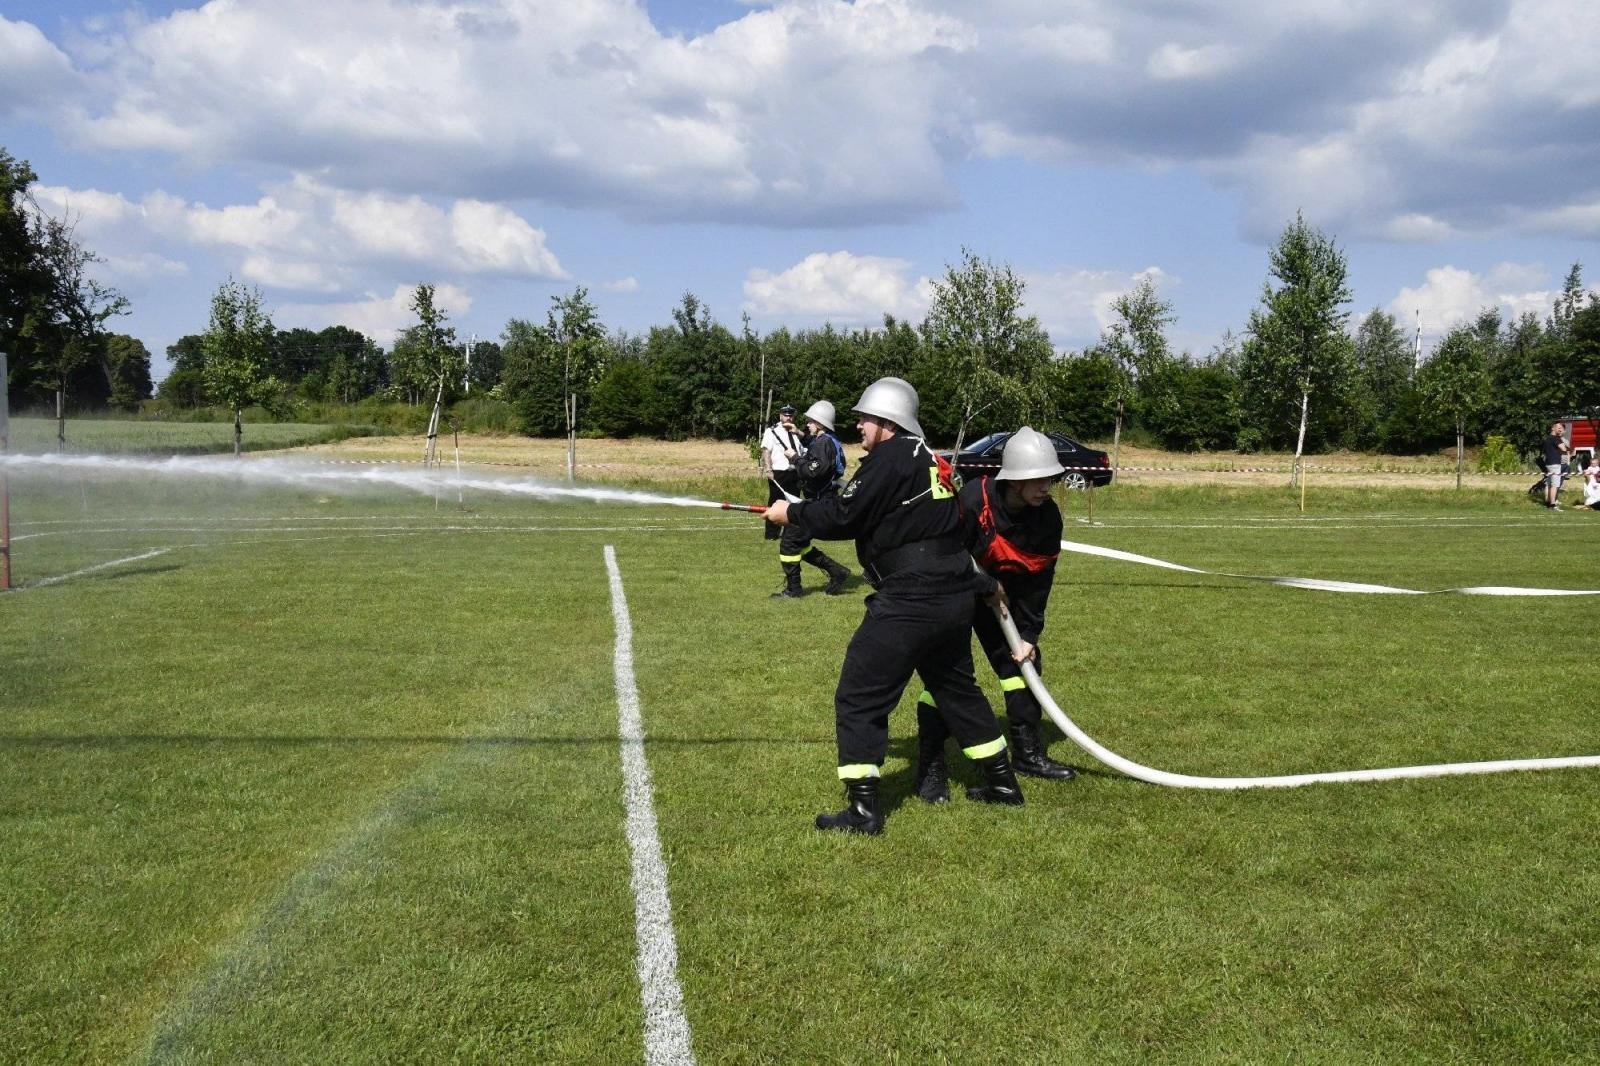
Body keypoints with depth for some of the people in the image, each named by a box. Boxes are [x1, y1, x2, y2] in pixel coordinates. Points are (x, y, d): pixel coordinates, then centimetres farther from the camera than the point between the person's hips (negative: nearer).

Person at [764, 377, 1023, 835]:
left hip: (908, 604, -9)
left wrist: (791, 513, 1)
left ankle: (863, 808, -3)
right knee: (957, 688, 25)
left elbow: (842, 517, -13)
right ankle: (1002, 781, 33)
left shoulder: (891, 457, -11)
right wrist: (984, 583, 33)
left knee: (859, 698, -2)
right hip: (955, 599, 9)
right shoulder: (931, 462, 15)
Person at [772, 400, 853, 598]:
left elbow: (813, 471, -28)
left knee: (789, 543, -5)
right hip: (816, 502, 11)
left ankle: (793, 589, 2)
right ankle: (836, 572, 20)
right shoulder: (826, 441, 14)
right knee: (801, 543, 17)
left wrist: (796, 458, -14)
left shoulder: (823, 443, -18)